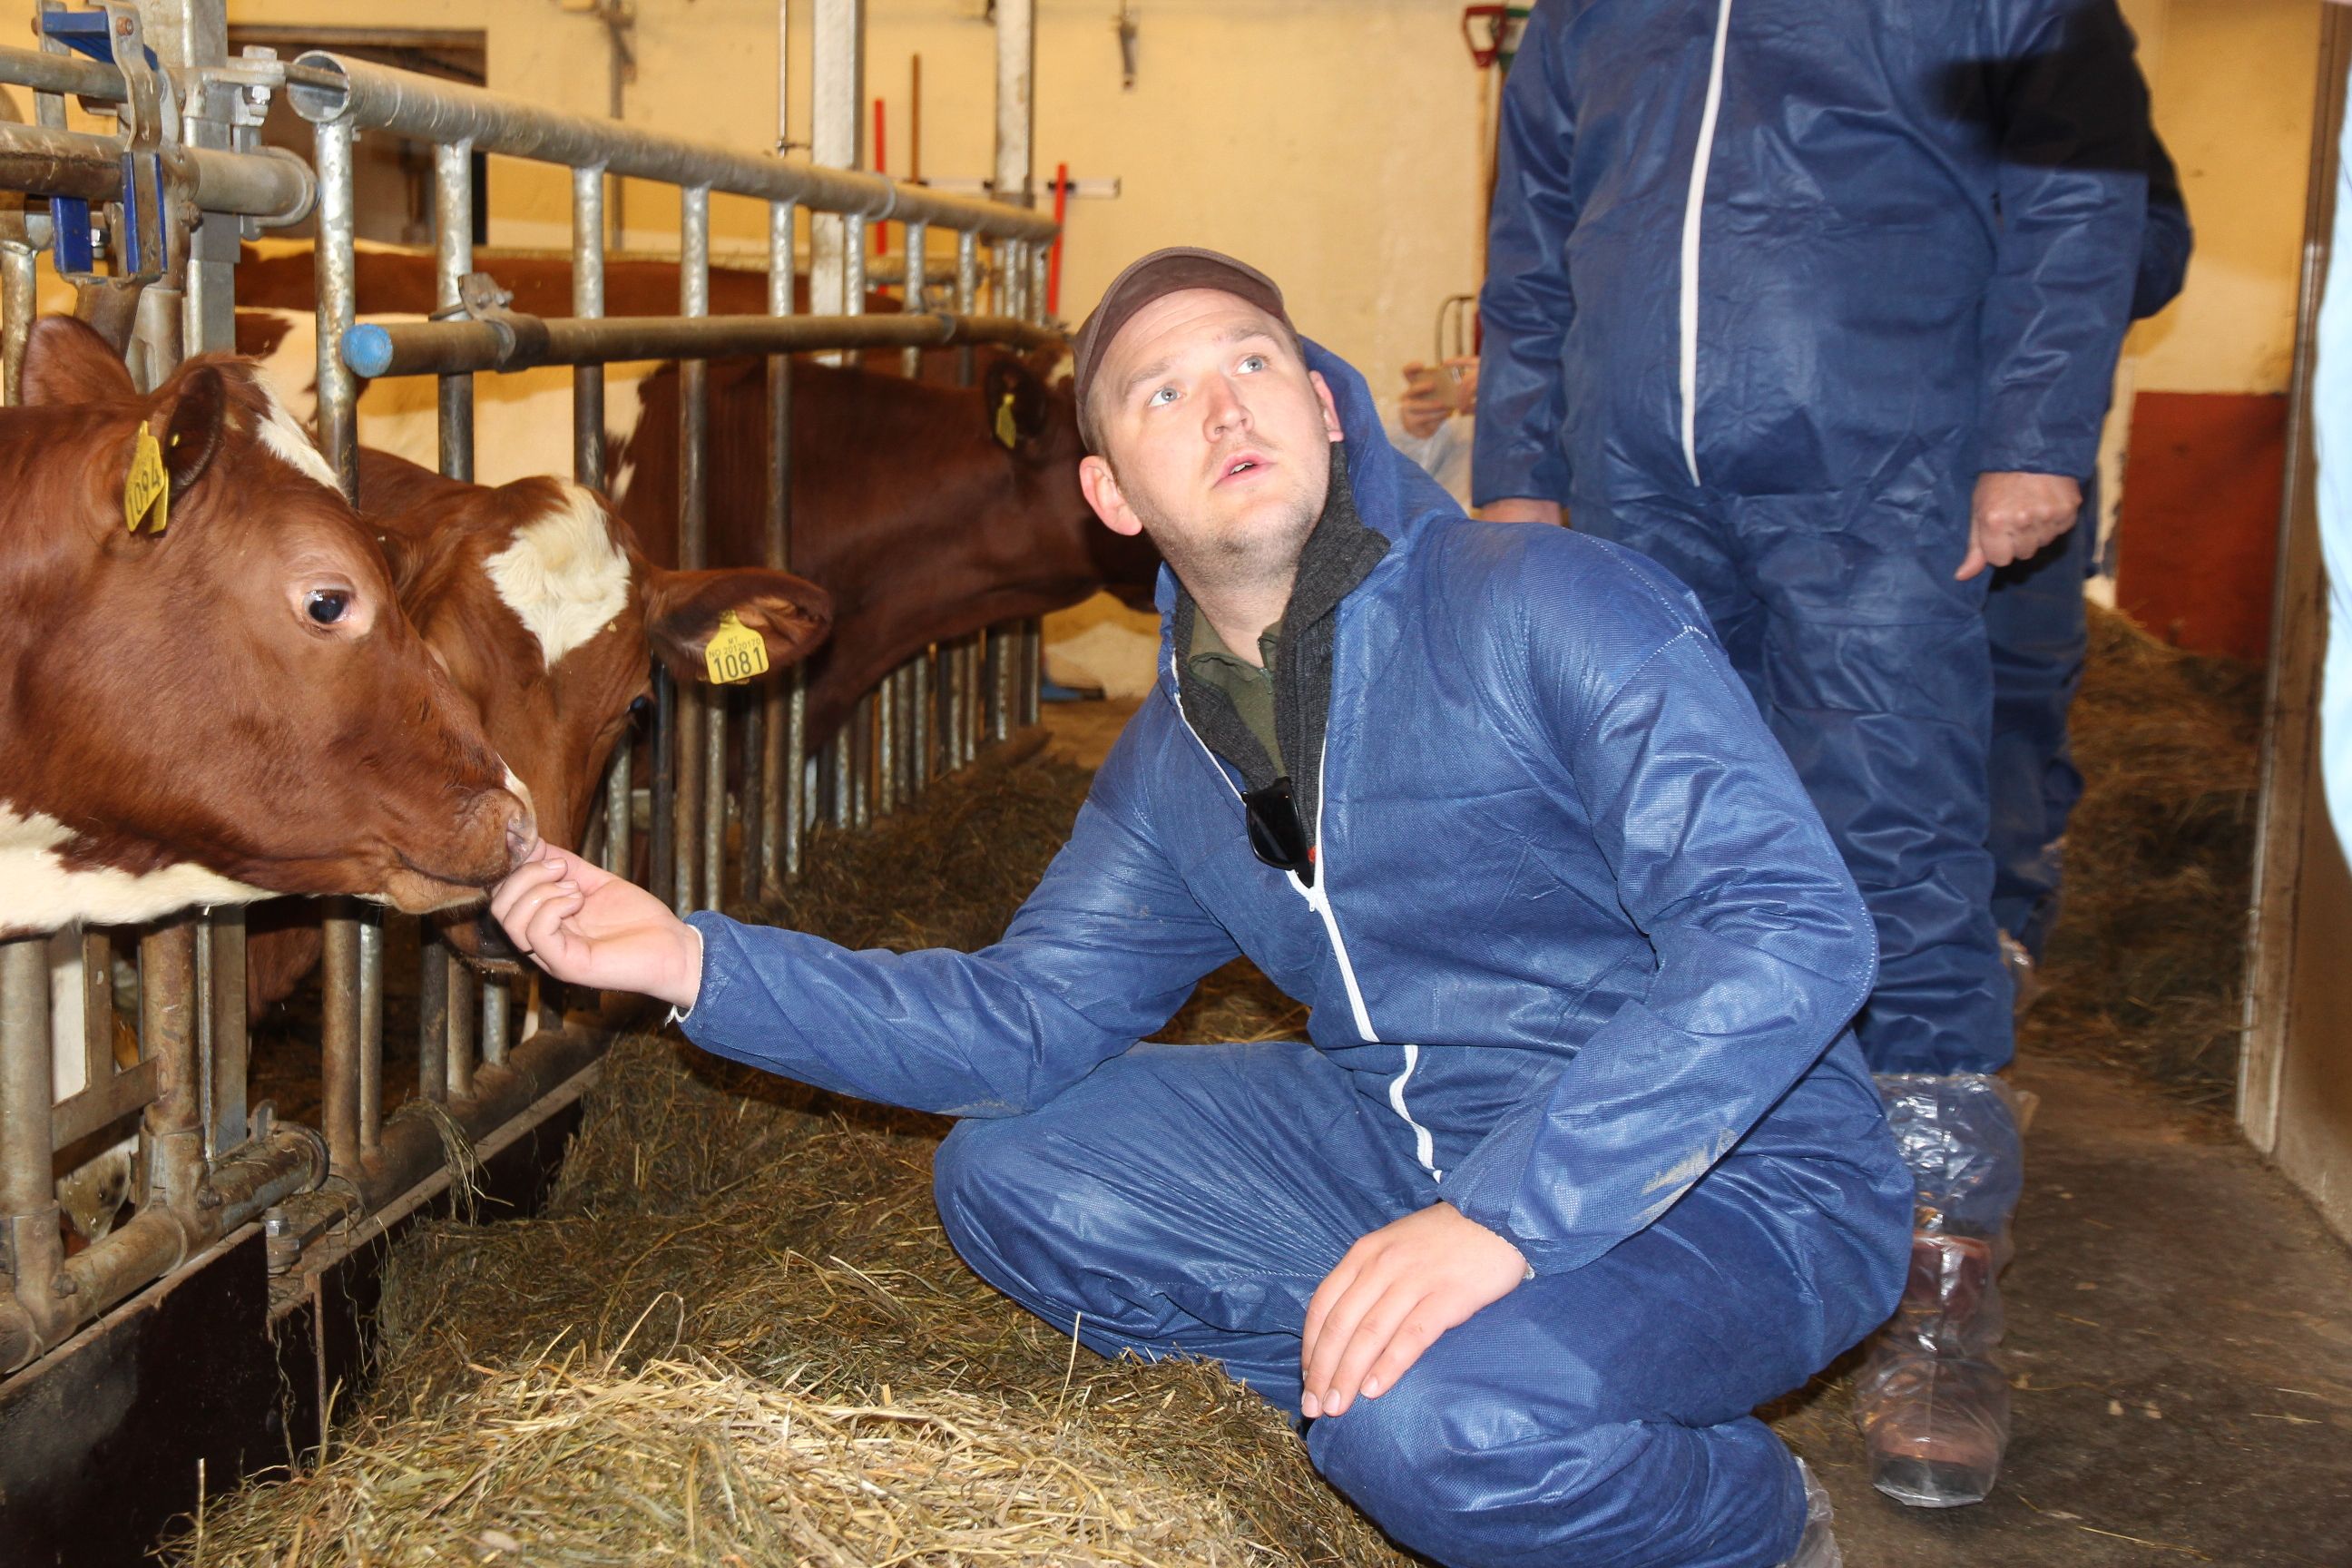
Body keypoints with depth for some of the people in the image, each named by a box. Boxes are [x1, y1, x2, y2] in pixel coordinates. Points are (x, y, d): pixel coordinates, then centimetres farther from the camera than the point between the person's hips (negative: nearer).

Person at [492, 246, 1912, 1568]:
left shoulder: (1549, 605, -18)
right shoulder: (1172, 773, 5)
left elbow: (1790, 930, -27)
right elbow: (1024, 1023, 8)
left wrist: (1502, 1215, -36)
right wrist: (694, 962, -4)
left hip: (1738, 1177, -7)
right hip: (1414, 1133, 7)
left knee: (1438, 1418, -35)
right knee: (1011, 1180, -1)